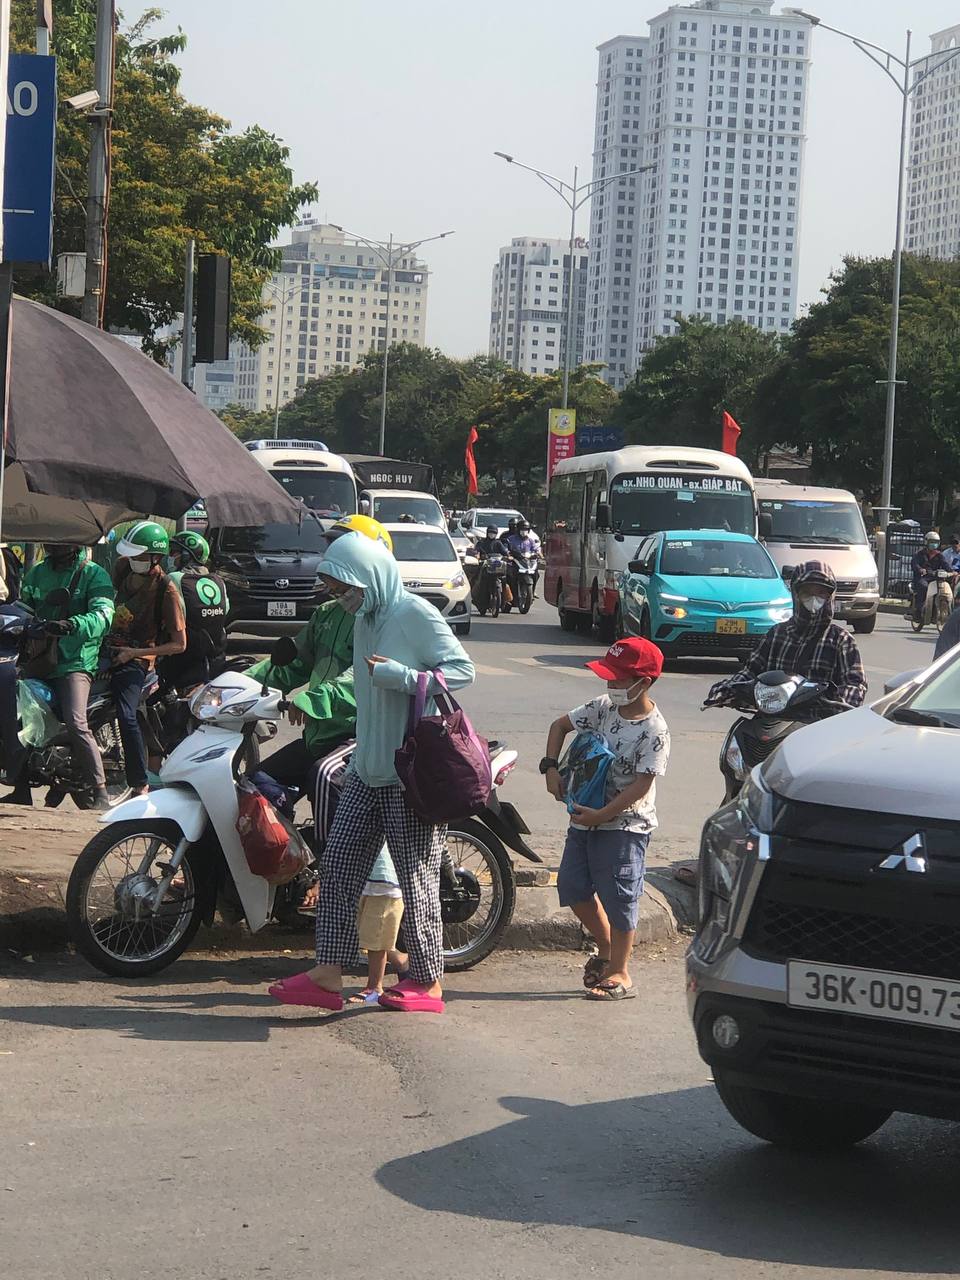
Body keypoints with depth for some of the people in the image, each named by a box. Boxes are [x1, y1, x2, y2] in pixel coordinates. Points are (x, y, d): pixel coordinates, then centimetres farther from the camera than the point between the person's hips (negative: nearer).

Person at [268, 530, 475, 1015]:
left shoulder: (415, 614, -12)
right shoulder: (366, 619, 13)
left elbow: (462, 669, -17)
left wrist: (395, 675, -23)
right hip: (368, 769, 9)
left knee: (416, 876, 0)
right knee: (339, 864, 3)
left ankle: (428, 982, 11)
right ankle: (328, 975, 5)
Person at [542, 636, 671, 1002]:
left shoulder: (654, 730, -17)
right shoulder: (604, 707, 2)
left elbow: (642, 784, -20)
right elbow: (560, 725, 16)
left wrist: (600, 815, -23)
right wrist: (551, 767, 2)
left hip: (625, 824, -7)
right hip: (586, 817, 8)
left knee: (618, 897, -3)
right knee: (572, 887, 11)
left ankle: (619, 974, 9)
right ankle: (606, 950, 30)